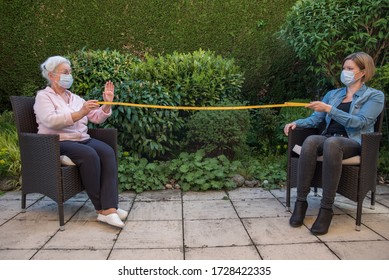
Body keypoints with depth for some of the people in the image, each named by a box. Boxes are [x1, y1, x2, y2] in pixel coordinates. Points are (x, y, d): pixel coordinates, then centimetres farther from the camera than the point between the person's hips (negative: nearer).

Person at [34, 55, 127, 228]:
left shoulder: (75, 98, 21)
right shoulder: (44, 96, 4)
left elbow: (96, 118, 15)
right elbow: (50, 120, -18)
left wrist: (107, 104, -2)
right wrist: (80, 113, -29)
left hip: (82, 139, 5)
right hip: (57, 143, -5)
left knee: (107, 152, -26)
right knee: (89, 155, -34)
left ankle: (109, 208, -34)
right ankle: (100, 207, -21)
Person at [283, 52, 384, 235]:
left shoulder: (375, 96, 7)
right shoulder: (333, 94, 22)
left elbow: (360, 122, -10)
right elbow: (315, 119, 17)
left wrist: (329, 109, -17)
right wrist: (296, 123, -3)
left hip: (354, 143, -4)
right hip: (328, 138, 4)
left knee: (332, 143, -40)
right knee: (310, 140, -34)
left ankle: (326, 208, -36)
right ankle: (301, 201, -31)